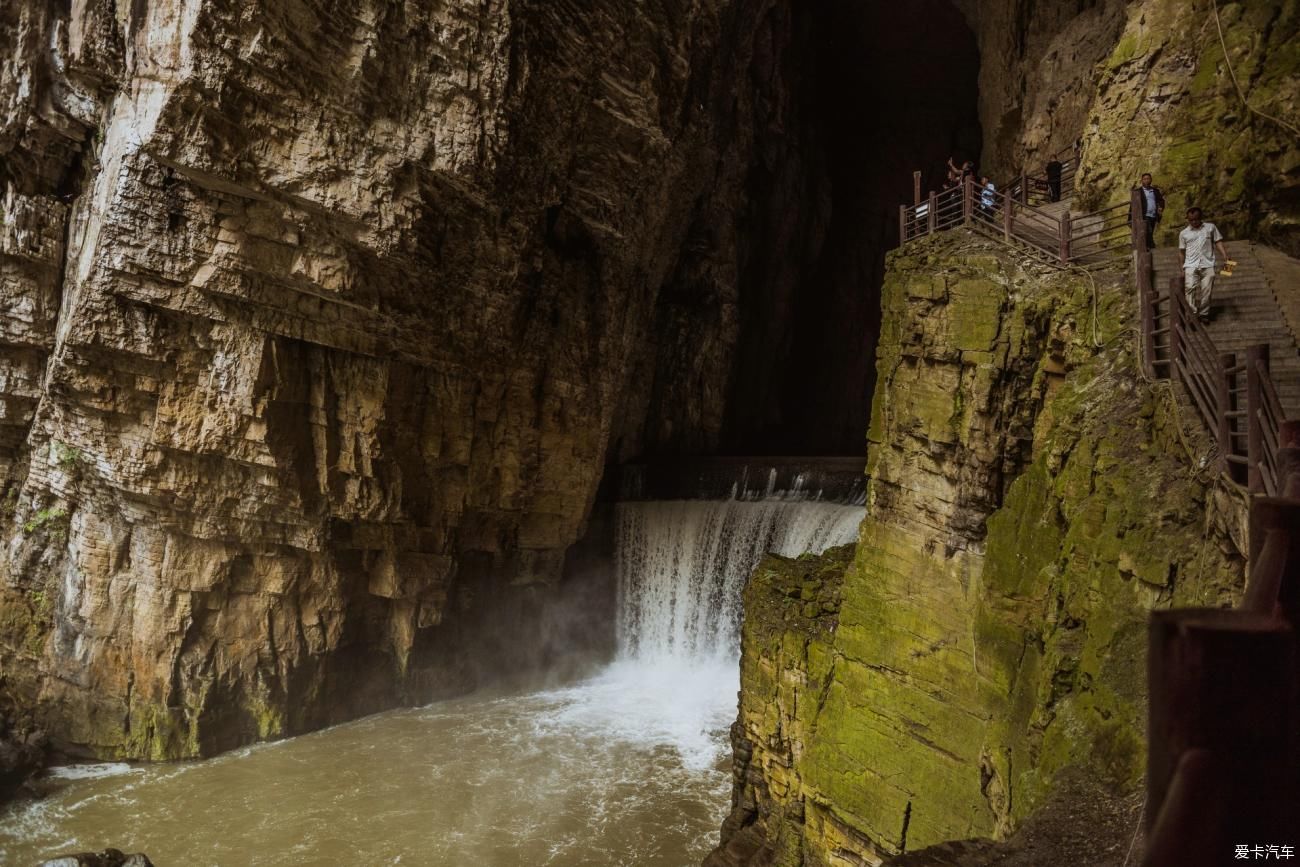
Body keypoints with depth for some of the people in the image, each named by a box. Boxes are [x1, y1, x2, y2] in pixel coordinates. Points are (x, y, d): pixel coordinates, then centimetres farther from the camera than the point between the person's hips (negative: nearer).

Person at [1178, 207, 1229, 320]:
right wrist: (1182, 269, 12)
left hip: (1207, 265, 0)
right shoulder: (1184, 233, 12)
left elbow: (1218, 242, 11)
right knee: (1191, 288, -16)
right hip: (1191, 265, 0)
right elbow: (1181, 252, 16)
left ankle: (1203, 314, 5)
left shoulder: (1211, 227, 11)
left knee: (1206, 290, -4)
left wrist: (1225, 255, -4)